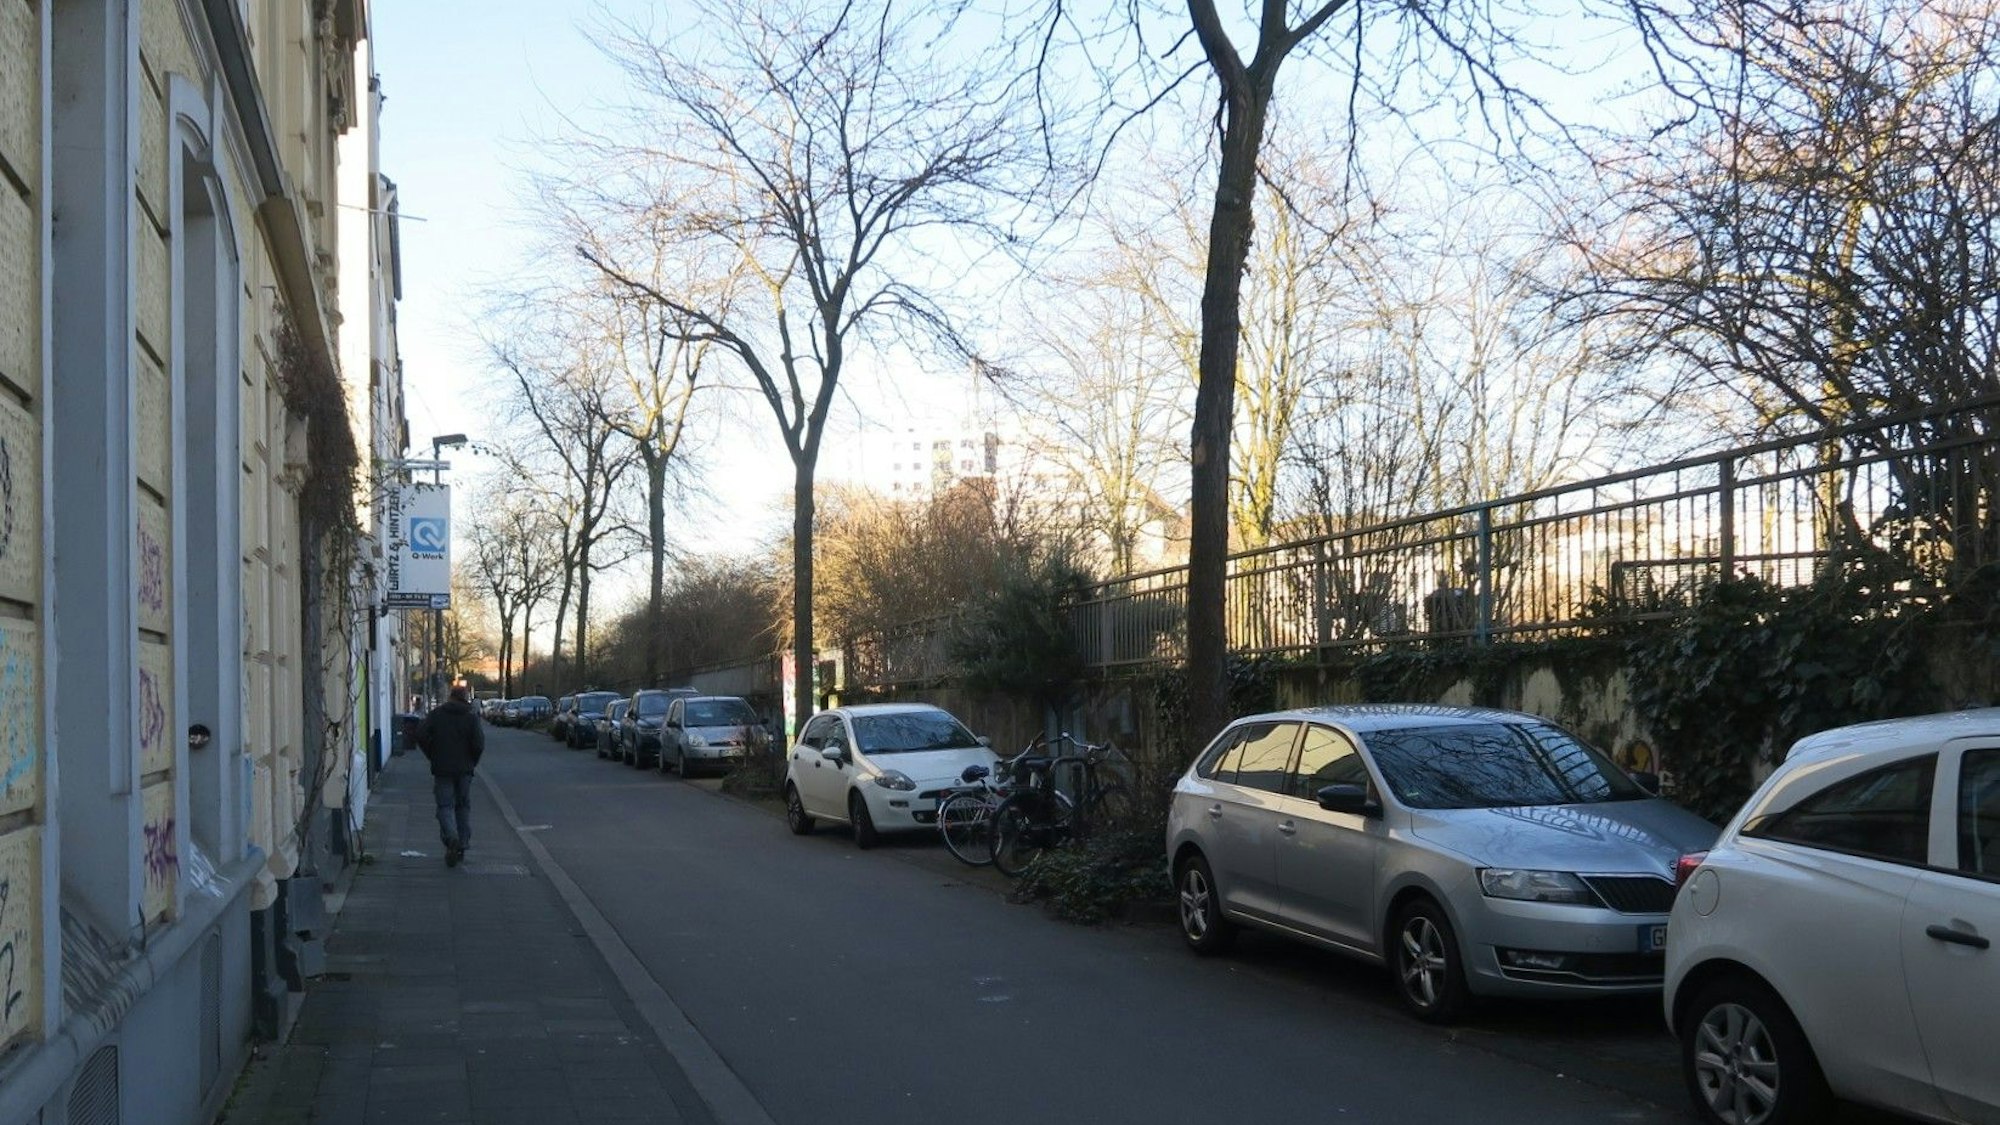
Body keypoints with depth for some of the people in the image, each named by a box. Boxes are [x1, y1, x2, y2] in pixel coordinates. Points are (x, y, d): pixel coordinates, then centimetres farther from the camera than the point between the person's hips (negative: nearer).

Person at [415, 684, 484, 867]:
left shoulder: (436, 714, 1)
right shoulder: (471, 717, -2)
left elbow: (421, 735, -7)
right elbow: (479, 743, -11)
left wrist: (433, 756, 4)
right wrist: (472, 762, 5)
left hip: (442, 769, -1)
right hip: (464, 769, 1)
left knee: (445, 805, 1)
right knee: (463, 806, 12)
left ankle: (451, 837, -25)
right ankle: (463, 846, 12)